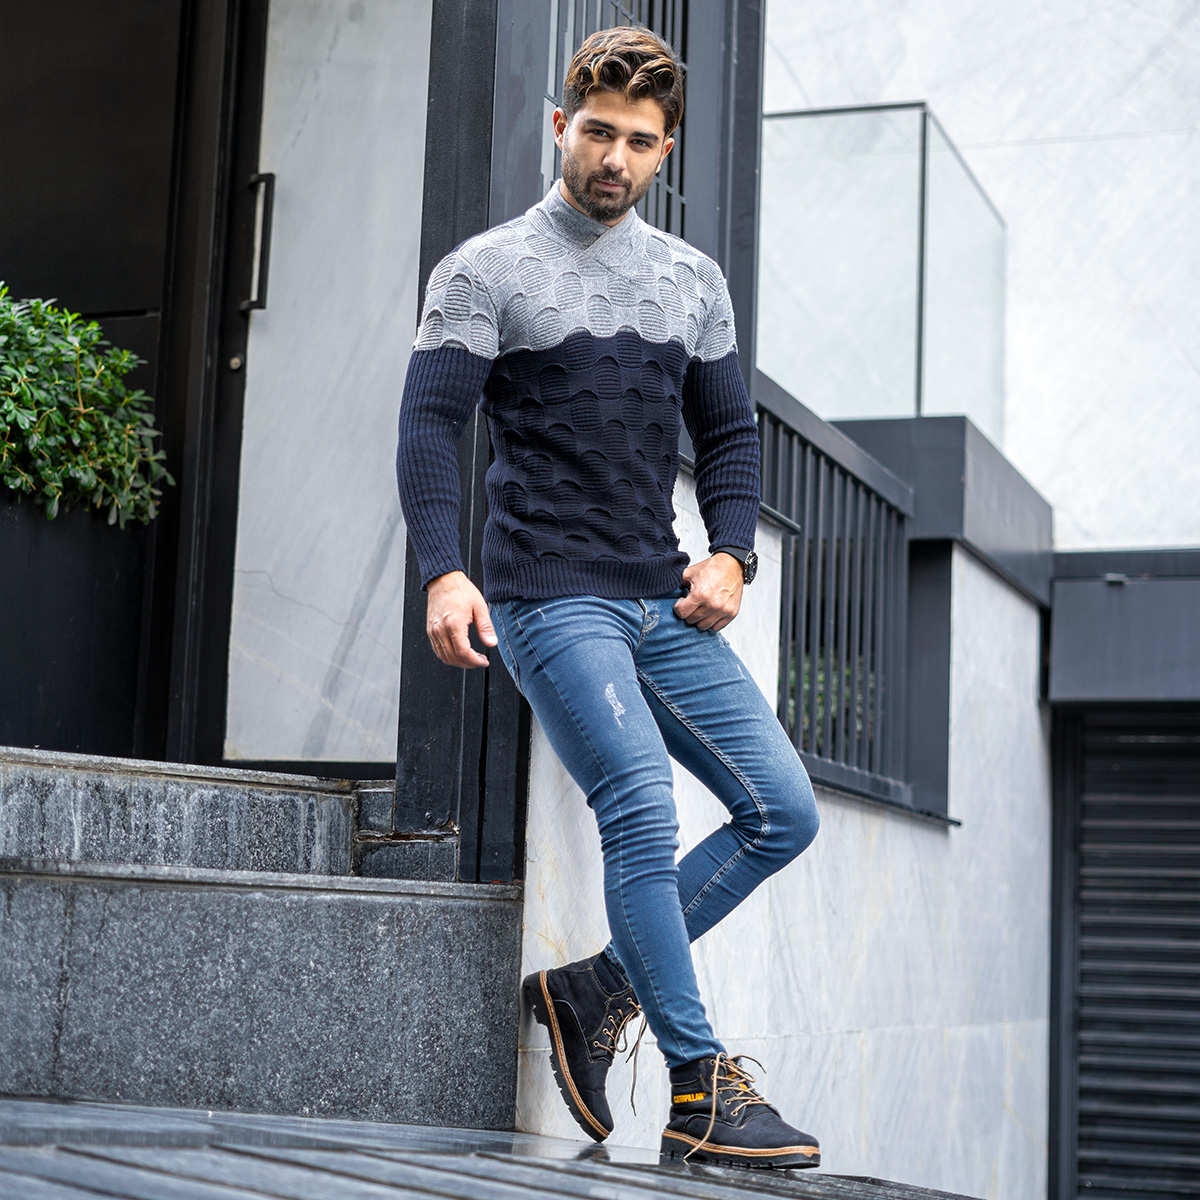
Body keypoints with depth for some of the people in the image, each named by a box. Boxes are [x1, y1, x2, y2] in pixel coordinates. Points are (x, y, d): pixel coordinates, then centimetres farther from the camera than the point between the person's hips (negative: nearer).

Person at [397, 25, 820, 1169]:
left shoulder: (693, 280, 16)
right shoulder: (485, 271, 1)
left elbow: (727, 430, 20)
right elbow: (429, 425, -6)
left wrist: (730, 555, 2)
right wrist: (442, 573, -20)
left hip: (664, 603, 6)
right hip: (548, 594, -6)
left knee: (784, 812, -1)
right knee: (643, 810, -18)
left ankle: (594, 987, 10)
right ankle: (701, 1089, -9)